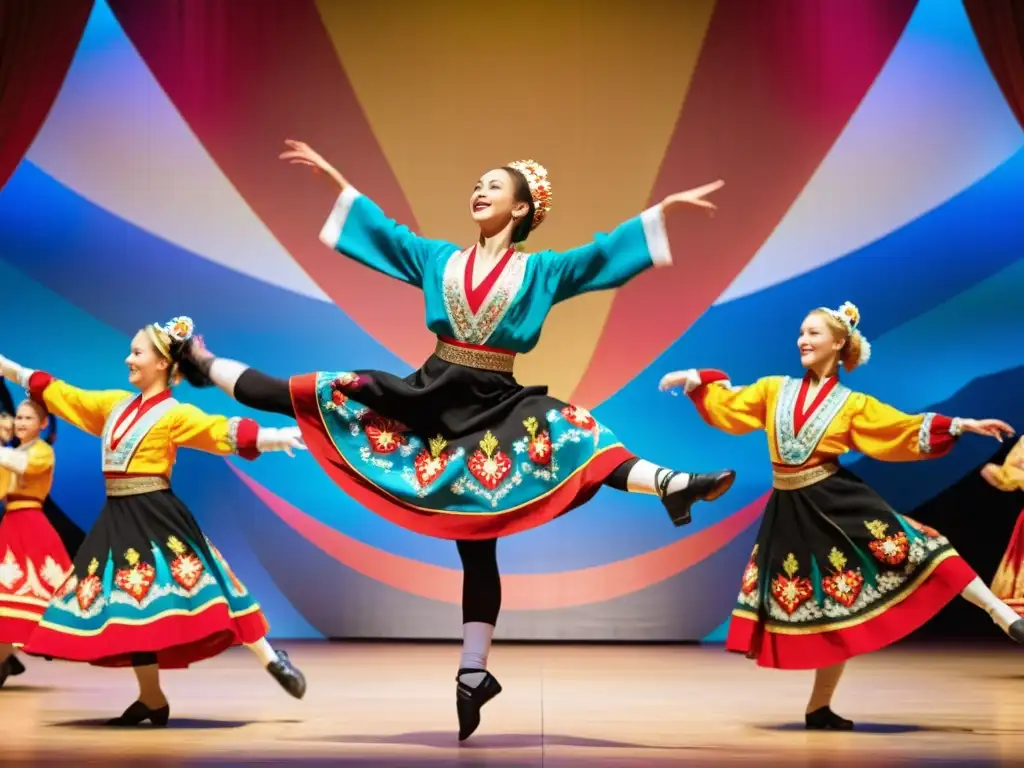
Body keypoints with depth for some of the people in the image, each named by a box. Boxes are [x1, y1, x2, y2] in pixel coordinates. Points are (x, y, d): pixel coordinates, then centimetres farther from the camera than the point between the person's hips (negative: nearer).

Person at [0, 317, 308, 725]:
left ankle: (272, 660, -1)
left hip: (156, 515, -7)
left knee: (193, 586, -11)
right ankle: (152, 699, 15)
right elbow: (61, 394, 22)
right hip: (120, 517, 7)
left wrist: (271, 437, -34)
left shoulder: (175, 414, -7)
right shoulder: (115, 403, 13)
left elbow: (223, 430, -20)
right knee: (130, 603, 6)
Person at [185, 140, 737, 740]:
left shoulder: (540, 270, 4)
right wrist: (333, 176, 17)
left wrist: (666, 207, -8)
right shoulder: (439, 259, 12)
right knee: (322, 394, -1)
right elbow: (380, 228, 16)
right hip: (428, 395, 3)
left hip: (493, 409, -3)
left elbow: (602, 253, -1)